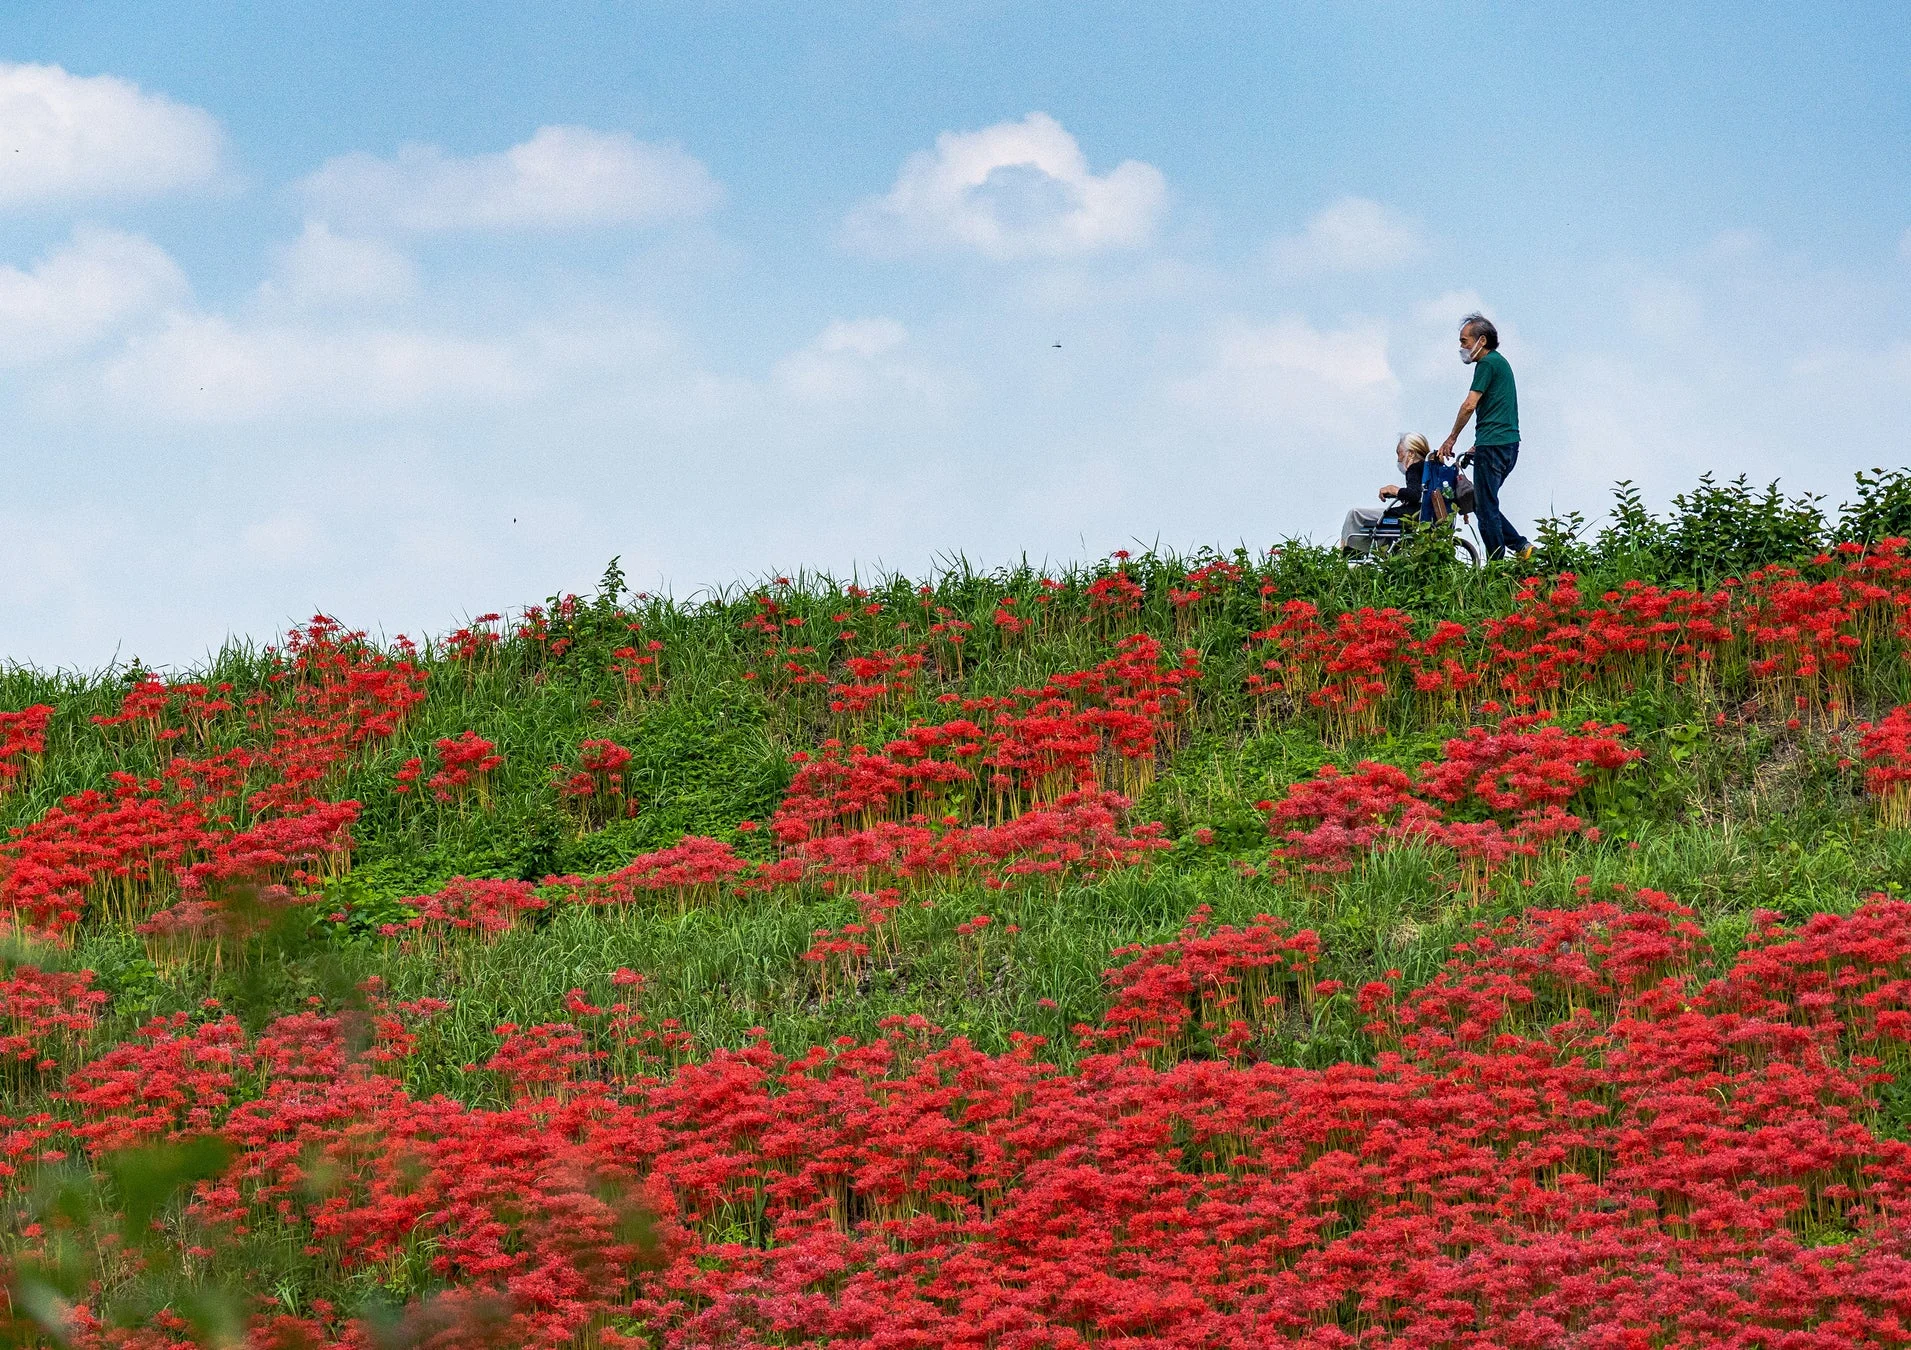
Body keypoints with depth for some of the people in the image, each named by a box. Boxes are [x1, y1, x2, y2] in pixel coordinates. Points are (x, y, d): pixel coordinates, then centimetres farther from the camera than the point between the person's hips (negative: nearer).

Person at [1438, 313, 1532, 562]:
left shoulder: (1487, 363, -10)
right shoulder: (1500, 362, 20)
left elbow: (1470, 405, -15)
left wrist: (1451, 440, -6)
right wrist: (1479, 445, 24)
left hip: (1493, 446, -10)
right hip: (1509, 445, 10)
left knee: (1486, 508, -4)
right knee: (1481, 503, 16)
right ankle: (1520, 546, 10)